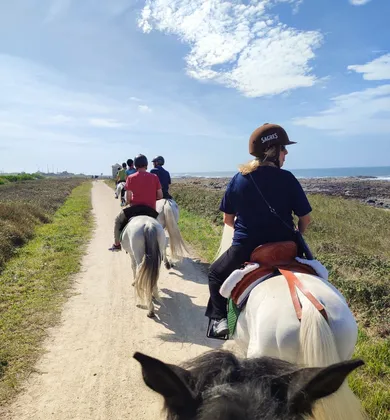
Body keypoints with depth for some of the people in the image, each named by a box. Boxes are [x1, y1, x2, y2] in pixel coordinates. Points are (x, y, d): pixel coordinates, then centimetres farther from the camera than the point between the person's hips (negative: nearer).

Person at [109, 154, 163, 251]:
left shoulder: (131, 178, -5)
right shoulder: (154, 177, 1)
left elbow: (128, 198, -5)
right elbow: (160, 196, 2)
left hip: (135, 208, -2)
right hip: (151, 210, 2)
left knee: (118, 220, 21)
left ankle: (117, 244, 22)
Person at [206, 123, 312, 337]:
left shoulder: (238, 179, -4)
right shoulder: (287, 179, -8)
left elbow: (228, 219, 2)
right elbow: (305, 218, -5)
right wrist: (295, 238, 14)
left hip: (245, 247, 0)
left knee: (216, 274, 26)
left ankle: (219, 318, 12)